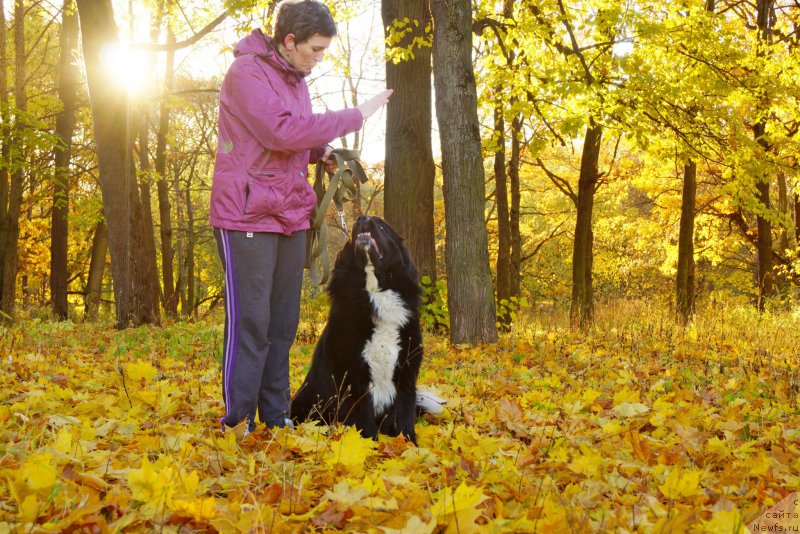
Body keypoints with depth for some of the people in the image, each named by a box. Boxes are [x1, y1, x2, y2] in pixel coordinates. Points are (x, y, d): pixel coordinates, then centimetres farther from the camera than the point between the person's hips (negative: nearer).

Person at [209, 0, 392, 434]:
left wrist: (322, 152, 2)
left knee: (283, 323, 10)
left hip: (290, 217, 8)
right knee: (249, 323, -6)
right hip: (248, 216, -8)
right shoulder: (246, 72, -11)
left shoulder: (294, 79, 15)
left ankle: (275, 416, 18)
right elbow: (282, 131, -23)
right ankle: (237, 423, 1)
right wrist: (354, 117, -18)